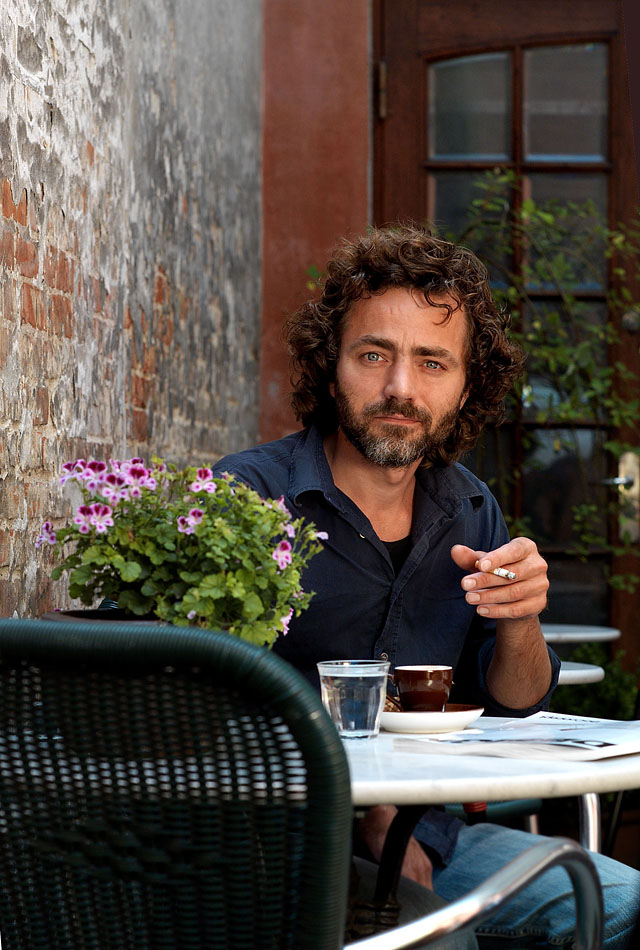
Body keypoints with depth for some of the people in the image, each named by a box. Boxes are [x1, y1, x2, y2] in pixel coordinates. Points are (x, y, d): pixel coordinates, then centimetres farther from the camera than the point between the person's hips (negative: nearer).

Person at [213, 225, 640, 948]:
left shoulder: (470, 510, 7)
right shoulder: (248, 493, -12)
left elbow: (512, 705, 12)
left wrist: (519, 627, -12)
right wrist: (357, 812, -22)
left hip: (423, 833, 7)